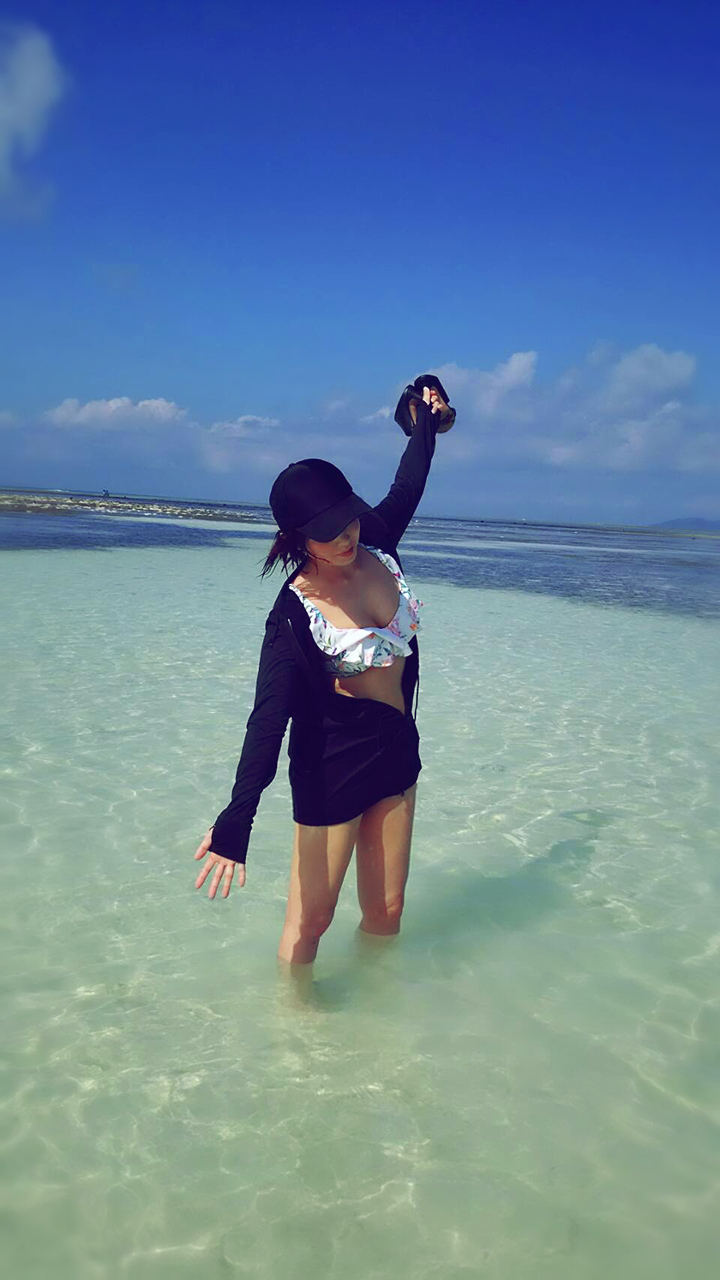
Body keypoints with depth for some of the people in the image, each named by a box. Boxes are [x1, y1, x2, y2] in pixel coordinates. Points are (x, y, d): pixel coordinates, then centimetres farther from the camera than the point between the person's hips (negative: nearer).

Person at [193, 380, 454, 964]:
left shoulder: (377, 545, -3)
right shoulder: (294, 613, -19)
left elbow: (406, 486, 18)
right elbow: (269, 718, -25)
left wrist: (426, 422, 32)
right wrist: (236, 822, -32)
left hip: (397, 747, 6)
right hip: (333, 764, -6)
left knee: (386, 911, 15)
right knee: (311, 917, 4)